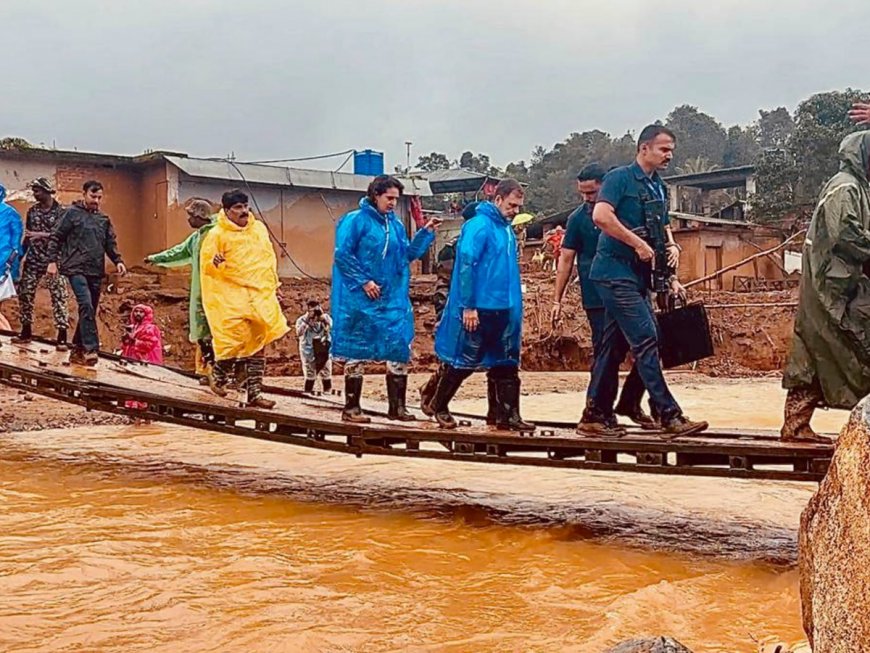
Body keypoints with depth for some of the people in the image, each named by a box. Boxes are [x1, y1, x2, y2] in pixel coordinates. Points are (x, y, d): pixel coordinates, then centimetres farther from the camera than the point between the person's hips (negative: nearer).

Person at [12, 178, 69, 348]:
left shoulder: (60, 212, -5)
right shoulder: (32, 211, 11)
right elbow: (28, 236, 16)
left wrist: (42, 235, -24)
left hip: (53, 261, -5)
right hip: (32, 260, 5)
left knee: (58, 296, -8)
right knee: (25, 294, 4)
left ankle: (62, 336, -8)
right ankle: (26, 332, 16)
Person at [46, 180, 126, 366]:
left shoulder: (103, 219, 16)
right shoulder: (72, 213, 0)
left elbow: (111, 243, 19)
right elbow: (56, 237, -1)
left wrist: (118, 261, 4)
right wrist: (52, 260, -9)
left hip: (96, 272, 6)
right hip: (76, 269, -6)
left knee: (90, 311, 8)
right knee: (86, 306, -20)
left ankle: (77, 349, 18)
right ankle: (91, 349, -22)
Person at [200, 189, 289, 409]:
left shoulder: (259, 228, 10)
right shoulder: (217, 234, -6)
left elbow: (269, 258, 21)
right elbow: (206, 263, -5)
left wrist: (273, 285, 20)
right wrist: (216, 263, -28)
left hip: (260, 294, 5)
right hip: (231, 295, -5)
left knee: (258, 342, 4)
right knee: (235, 338, -13)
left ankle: (254, 393, 8)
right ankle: (218, 376, 16)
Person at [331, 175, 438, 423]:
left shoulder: (396, 224, 13)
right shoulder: (355, 220, -7)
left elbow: (407, 254, 14)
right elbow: (342, 255, -12)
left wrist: (426, 233, 4)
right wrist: (363, 281, -15)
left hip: (393, 299, 6)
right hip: (360, 300, -6)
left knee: (400, 351, 3)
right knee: (357, 352, 1)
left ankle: (397, 406, 12)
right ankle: (351, 408, 9)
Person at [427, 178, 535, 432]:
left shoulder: (506, 229, 12)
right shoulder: (480, 225, -13)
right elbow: (465, 265, -18)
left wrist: (515, 306, 16)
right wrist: (468, 306, -20)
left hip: (504, 310, 8)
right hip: (479, 309, -8)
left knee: (506, 364, 7)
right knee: (464, 361, 3)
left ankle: (508, 415, 10)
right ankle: (439, 405, 21)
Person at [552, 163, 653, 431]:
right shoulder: (578, 218, -1)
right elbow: (566, 259, 2)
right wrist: (557, 300, -1)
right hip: (598, 300, -3)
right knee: (605, 355, -3)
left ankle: (629, 403, 19)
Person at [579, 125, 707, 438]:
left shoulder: (659, 188, 17)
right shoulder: (620, 178, -9)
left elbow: (663, 226, 28)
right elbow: (601, 215, -23)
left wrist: (671, 245, 7)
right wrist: (639, 244, -20)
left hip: (637, 277, 9)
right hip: (616, 272, -9)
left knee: (615, 346, 10)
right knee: (646, 339, -13)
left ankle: (595, 416, 15)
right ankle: (669, 416, -13)